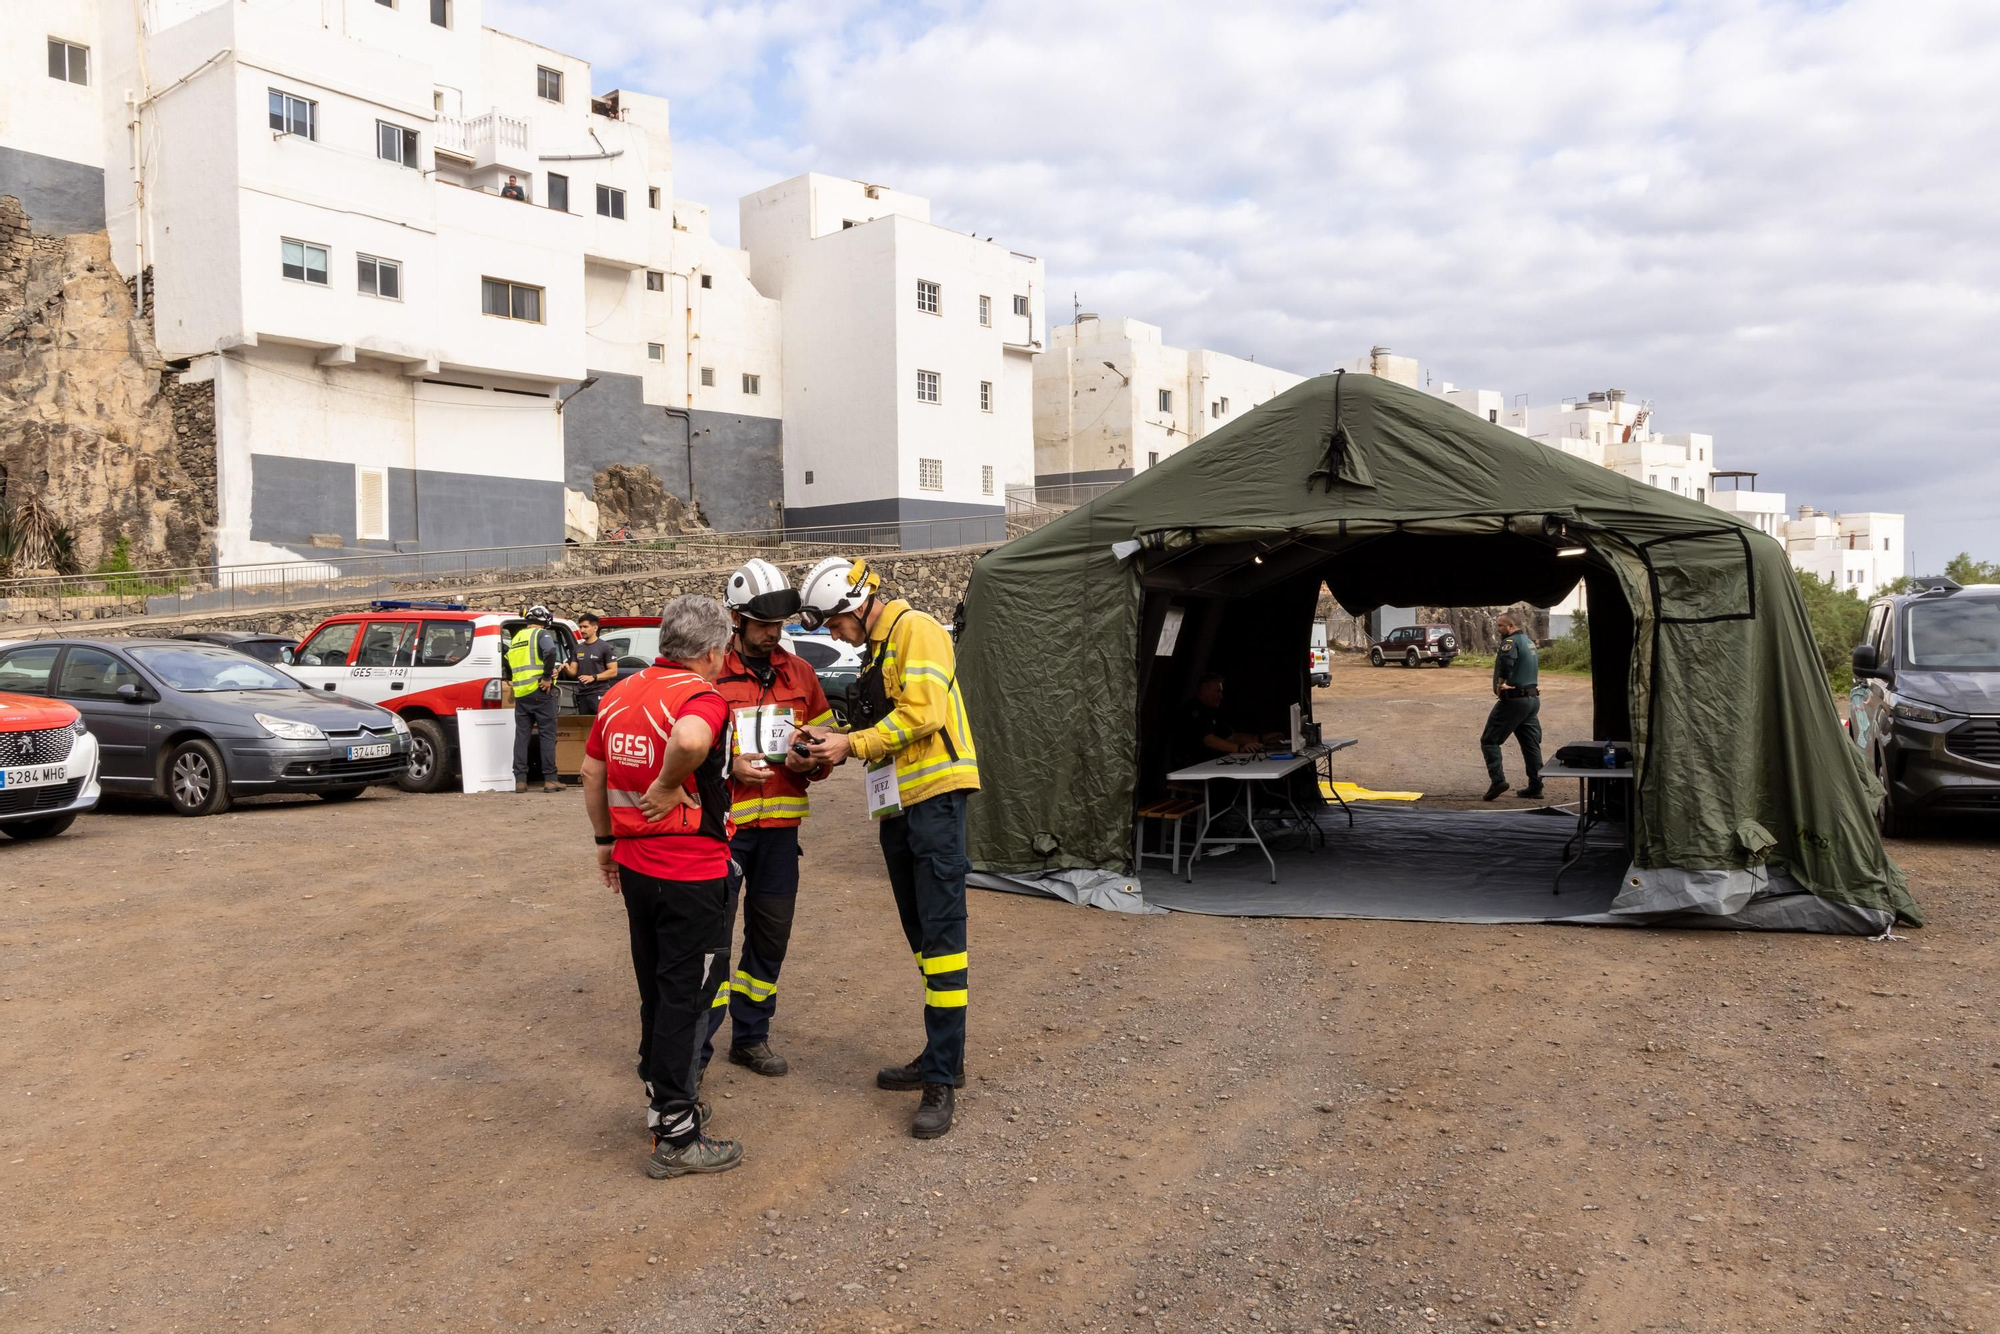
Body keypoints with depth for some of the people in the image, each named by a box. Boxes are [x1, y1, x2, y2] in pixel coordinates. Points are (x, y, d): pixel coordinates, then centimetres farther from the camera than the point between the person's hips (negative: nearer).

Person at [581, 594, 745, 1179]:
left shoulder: (620, 693, 7)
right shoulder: (703, 698, -18)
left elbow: (592, 773, 14)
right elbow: (689, 739, -42)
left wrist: (607, 841, 24)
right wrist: (670, 785, -24)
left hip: (634, 864, 8)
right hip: (692, 874, -8)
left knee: (657, 992, 21)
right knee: (686, 998, 1)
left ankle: (663, 1101, 34)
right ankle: (675, 1137, 9)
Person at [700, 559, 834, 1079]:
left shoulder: (800, 672, 9)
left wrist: (811, 762, -4)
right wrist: (728, 768, -17)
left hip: (780, 826, 5)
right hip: (721, 823, -5)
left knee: (771, 934, 13)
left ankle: (750, 1037, 30)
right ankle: (694, 1050, 12)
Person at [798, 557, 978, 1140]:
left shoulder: (915, 629, -8)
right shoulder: (878, 650, 21)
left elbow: (923, 711, -20)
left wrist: (853, 744, -14)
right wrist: (837, 742, 4)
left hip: (934, 796, -10)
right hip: (897, 804, 10)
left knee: (941, 933, -9)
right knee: (920, 934, 13)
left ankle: (943, 1080, -6)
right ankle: (940, 1057, 22)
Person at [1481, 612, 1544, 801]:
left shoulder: (1511, 641, -13)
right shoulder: (1530, 642, 17)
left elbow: (1506, 663, -33)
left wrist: (1500, 684, -20)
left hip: (1514, 699, -9)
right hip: (1533, 698, 9)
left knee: (1489, 740, -4)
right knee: (1531, 744, 12)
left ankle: (1498, 779, -14)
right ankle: (1535, 786, 14)